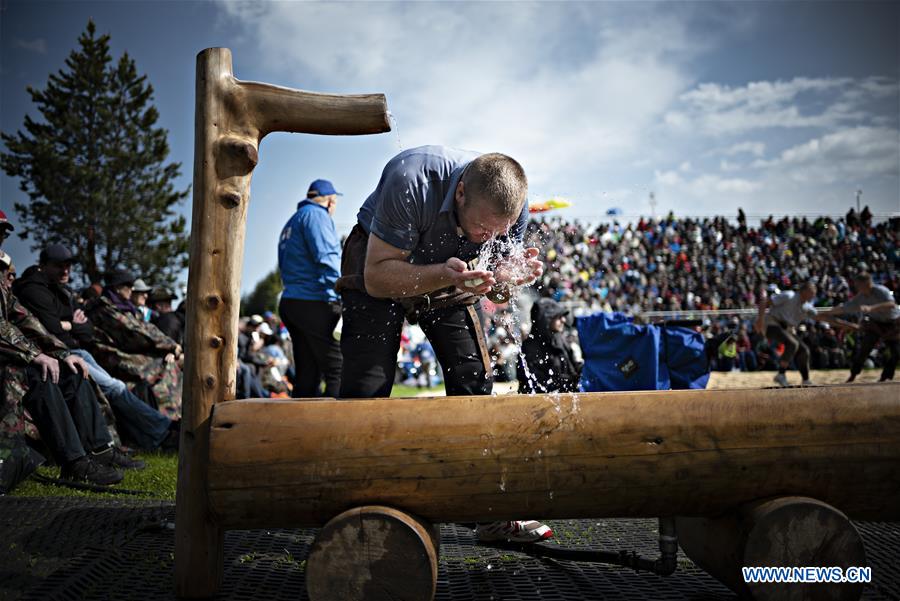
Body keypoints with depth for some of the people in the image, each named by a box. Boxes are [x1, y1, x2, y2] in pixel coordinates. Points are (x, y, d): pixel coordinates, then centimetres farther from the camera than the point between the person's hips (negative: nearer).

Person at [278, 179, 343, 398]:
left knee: (307, 374, 10)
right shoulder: (316, 215, -4)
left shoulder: (292, 222, 24)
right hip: (315, 303, -9)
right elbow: (327, 258, -18)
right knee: (339, 372, -10)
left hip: (289, 303, 9)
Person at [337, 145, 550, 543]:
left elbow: (497, 296, -10)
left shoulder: (513, 205, -22)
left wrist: (506, 278, -34)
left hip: (454, 274, 4)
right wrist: (442, 274, -49)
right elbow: (377, 277, -32)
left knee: (475, 380, -5)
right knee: (366, 388, -13)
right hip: (380, 264, -3)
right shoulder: (411, 181, -37)